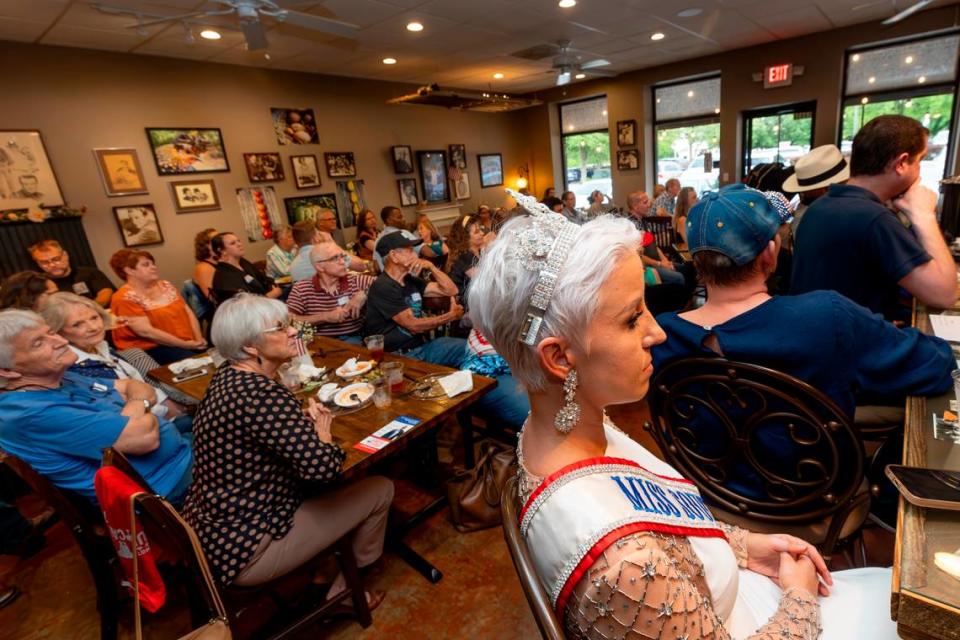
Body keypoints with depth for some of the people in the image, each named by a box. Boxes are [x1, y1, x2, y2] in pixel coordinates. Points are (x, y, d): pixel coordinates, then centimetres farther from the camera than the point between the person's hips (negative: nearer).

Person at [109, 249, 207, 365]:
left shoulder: (165, 285, 12)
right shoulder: (126, 298, -7)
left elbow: (188, 313, 10)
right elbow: (146, 331, -16)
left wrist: (199, 339, -5)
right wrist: (186, 344, -17)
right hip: (153, 349, -6)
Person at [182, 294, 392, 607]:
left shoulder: (228, 375, 0)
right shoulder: (262, 394, -29)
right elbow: (325, 466, -33)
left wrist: (305, 418, 0)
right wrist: (322, 430, -11)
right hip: (241, 551, -9)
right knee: (380, 489, 1)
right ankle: (342, 592, 24)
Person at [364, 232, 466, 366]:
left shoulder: (410, 280, 11)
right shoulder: (383, 287, -15)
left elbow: (450, 290, 11)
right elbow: (414, 325, -17)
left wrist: (430, 266, -2)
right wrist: (451, 316, -8)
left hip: (420, 346, 9)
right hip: (396, 356, -8)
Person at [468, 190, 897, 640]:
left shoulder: (564, 426, -17)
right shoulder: (625, 564, -43)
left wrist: (746, 545, -2)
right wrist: (801, 599, -8)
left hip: (704, 597, 6)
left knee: (881, 583, 23)